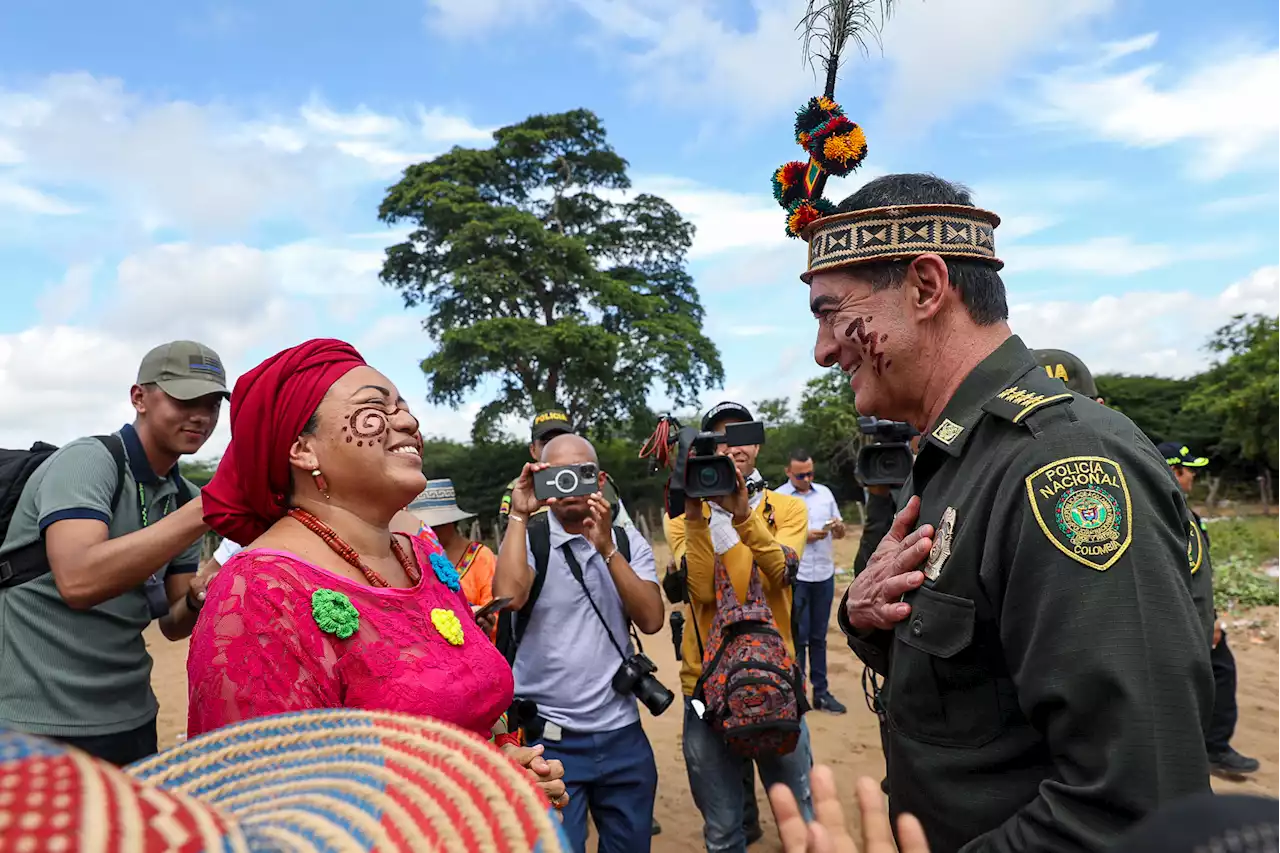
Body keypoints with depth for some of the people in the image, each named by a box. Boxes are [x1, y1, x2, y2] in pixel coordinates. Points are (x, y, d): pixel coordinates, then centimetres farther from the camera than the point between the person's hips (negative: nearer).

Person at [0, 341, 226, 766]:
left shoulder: (183, 497, 5)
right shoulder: (86, 460, -15)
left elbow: (173, 624, 8)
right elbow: (78, 581, -32)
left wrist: (197, 602, -14)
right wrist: (208, 509, -34)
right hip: (40, 727, -7)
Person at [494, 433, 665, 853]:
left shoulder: (628, 542, 3)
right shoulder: (528, 539, -6)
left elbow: (650, 620, -10)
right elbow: (508, 596, -25)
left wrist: (606, 547, -17)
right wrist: (519, 515, -19)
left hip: (623, 736, 4)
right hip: (549, 739, -3)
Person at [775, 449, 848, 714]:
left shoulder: (824, 492, 9)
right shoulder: (778, 498, -4)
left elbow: (840, 534, 14)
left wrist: (838, 527, -9)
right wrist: (805, 537, -17)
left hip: (824, 574, 4)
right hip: (795, 577, -4)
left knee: (819, 636, 12)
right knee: (797, 637, 2)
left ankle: (821, 691, 19)